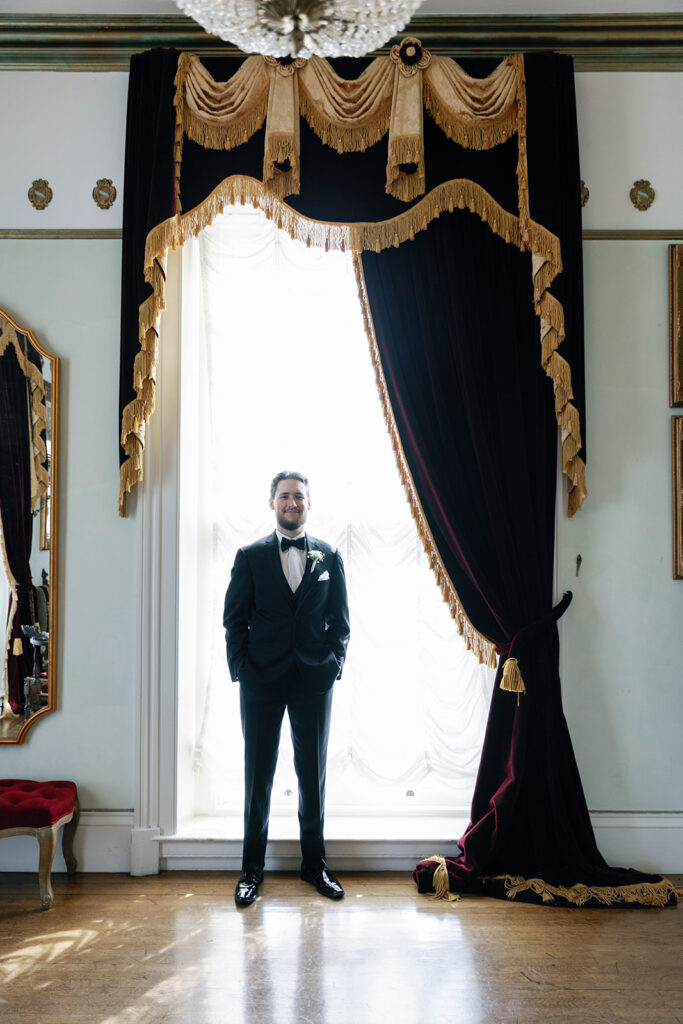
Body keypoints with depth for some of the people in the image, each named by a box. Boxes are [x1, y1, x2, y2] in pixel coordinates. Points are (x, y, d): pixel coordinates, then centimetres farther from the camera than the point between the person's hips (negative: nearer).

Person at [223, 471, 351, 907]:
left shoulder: (329, 557, 7)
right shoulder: (250, 557, 4)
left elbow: (341, 620, 8)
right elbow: (234, 619, 3)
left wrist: (334, 665, -2)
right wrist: (241, 671, -5)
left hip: (314, 679, 1)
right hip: (262, 680, -1)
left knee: (313, 773, 9)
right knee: (258, 774, 5)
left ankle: (315, 863, 22)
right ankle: (252, 869, 16)